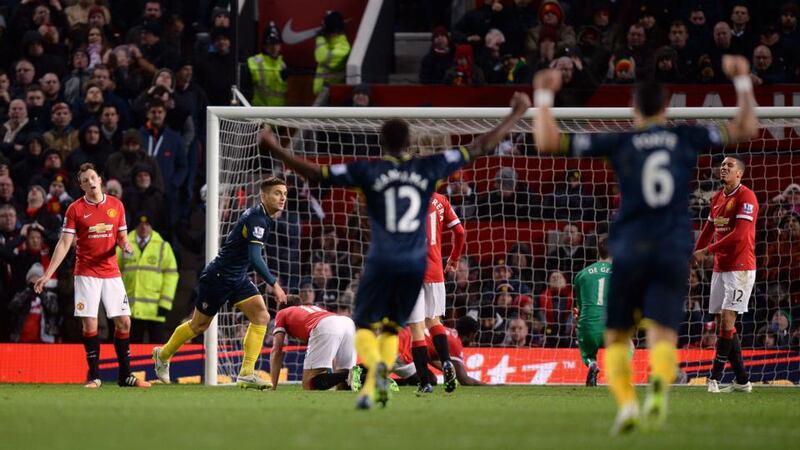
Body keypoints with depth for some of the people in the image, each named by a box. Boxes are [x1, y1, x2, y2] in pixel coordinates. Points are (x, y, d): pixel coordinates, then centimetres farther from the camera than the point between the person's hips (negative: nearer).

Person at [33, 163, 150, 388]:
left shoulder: (116, 205, 6)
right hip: (86, 274, -3)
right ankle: (94, 376, 1)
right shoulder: (75, 209, -2)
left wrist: (125, 245, -11)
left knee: (124, 322, -1)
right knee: (90, 324, -8)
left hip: (111, 273, 3)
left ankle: (125, 375, 10)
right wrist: (47, 275, -11)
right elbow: (64, 244, -4)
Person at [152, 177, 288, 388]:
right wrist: (274, 284, -29)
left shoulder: (265, 218, 7)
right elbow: (255, 258, -30)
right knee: (199, 325, 7)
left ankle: (246, 374, -12)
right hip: (218, 276, -9)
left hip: (238, 278, 9)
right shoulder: (256, 218, -23)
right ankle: (163, 355, 32)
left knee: (261, 316, -10)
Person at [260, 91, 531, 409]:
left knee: (364, 324, 6)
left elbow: (314, 174, -5)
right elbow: (480, 147, 9)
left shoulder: (367, 171, -4)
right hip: (415, 263, 2)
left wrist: (274, 149, 3)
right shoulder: (429, 168, 2)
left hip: (381, 261, -2)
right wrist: (516, 115, 18)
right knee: (392, 327, 17)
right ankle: (374, 385, -1)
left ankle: (375, 364, -27)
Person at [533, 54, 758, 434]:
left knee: (616, 337, 11)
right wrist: (743, 82, 26)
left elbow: (547, 142, -1)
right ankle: (659, 382, -39)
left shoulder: (619, 143, 2)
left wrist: (545, 96, 11)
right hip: (674, 253, 1)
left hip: (629, 250, -1)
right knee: (663, 336, -4)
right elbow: (747, 129, 18)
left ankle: (626, 403, -14)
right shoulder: (687, 138, 7)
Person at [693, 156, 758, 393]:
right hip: (720, 267, 8)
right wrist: (695, 254, 7)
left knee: (727, 318, -13)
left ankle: (715, 377, -11)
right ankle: (742, 380, 11)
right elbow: (708, 229, 23)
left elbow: (740, 235, -20)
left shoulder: (746, 197, -11)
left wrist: (707, 250, -15)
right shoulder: (718, 198, 14)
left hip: (740, 267, -8)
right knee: (721, 323, 5)